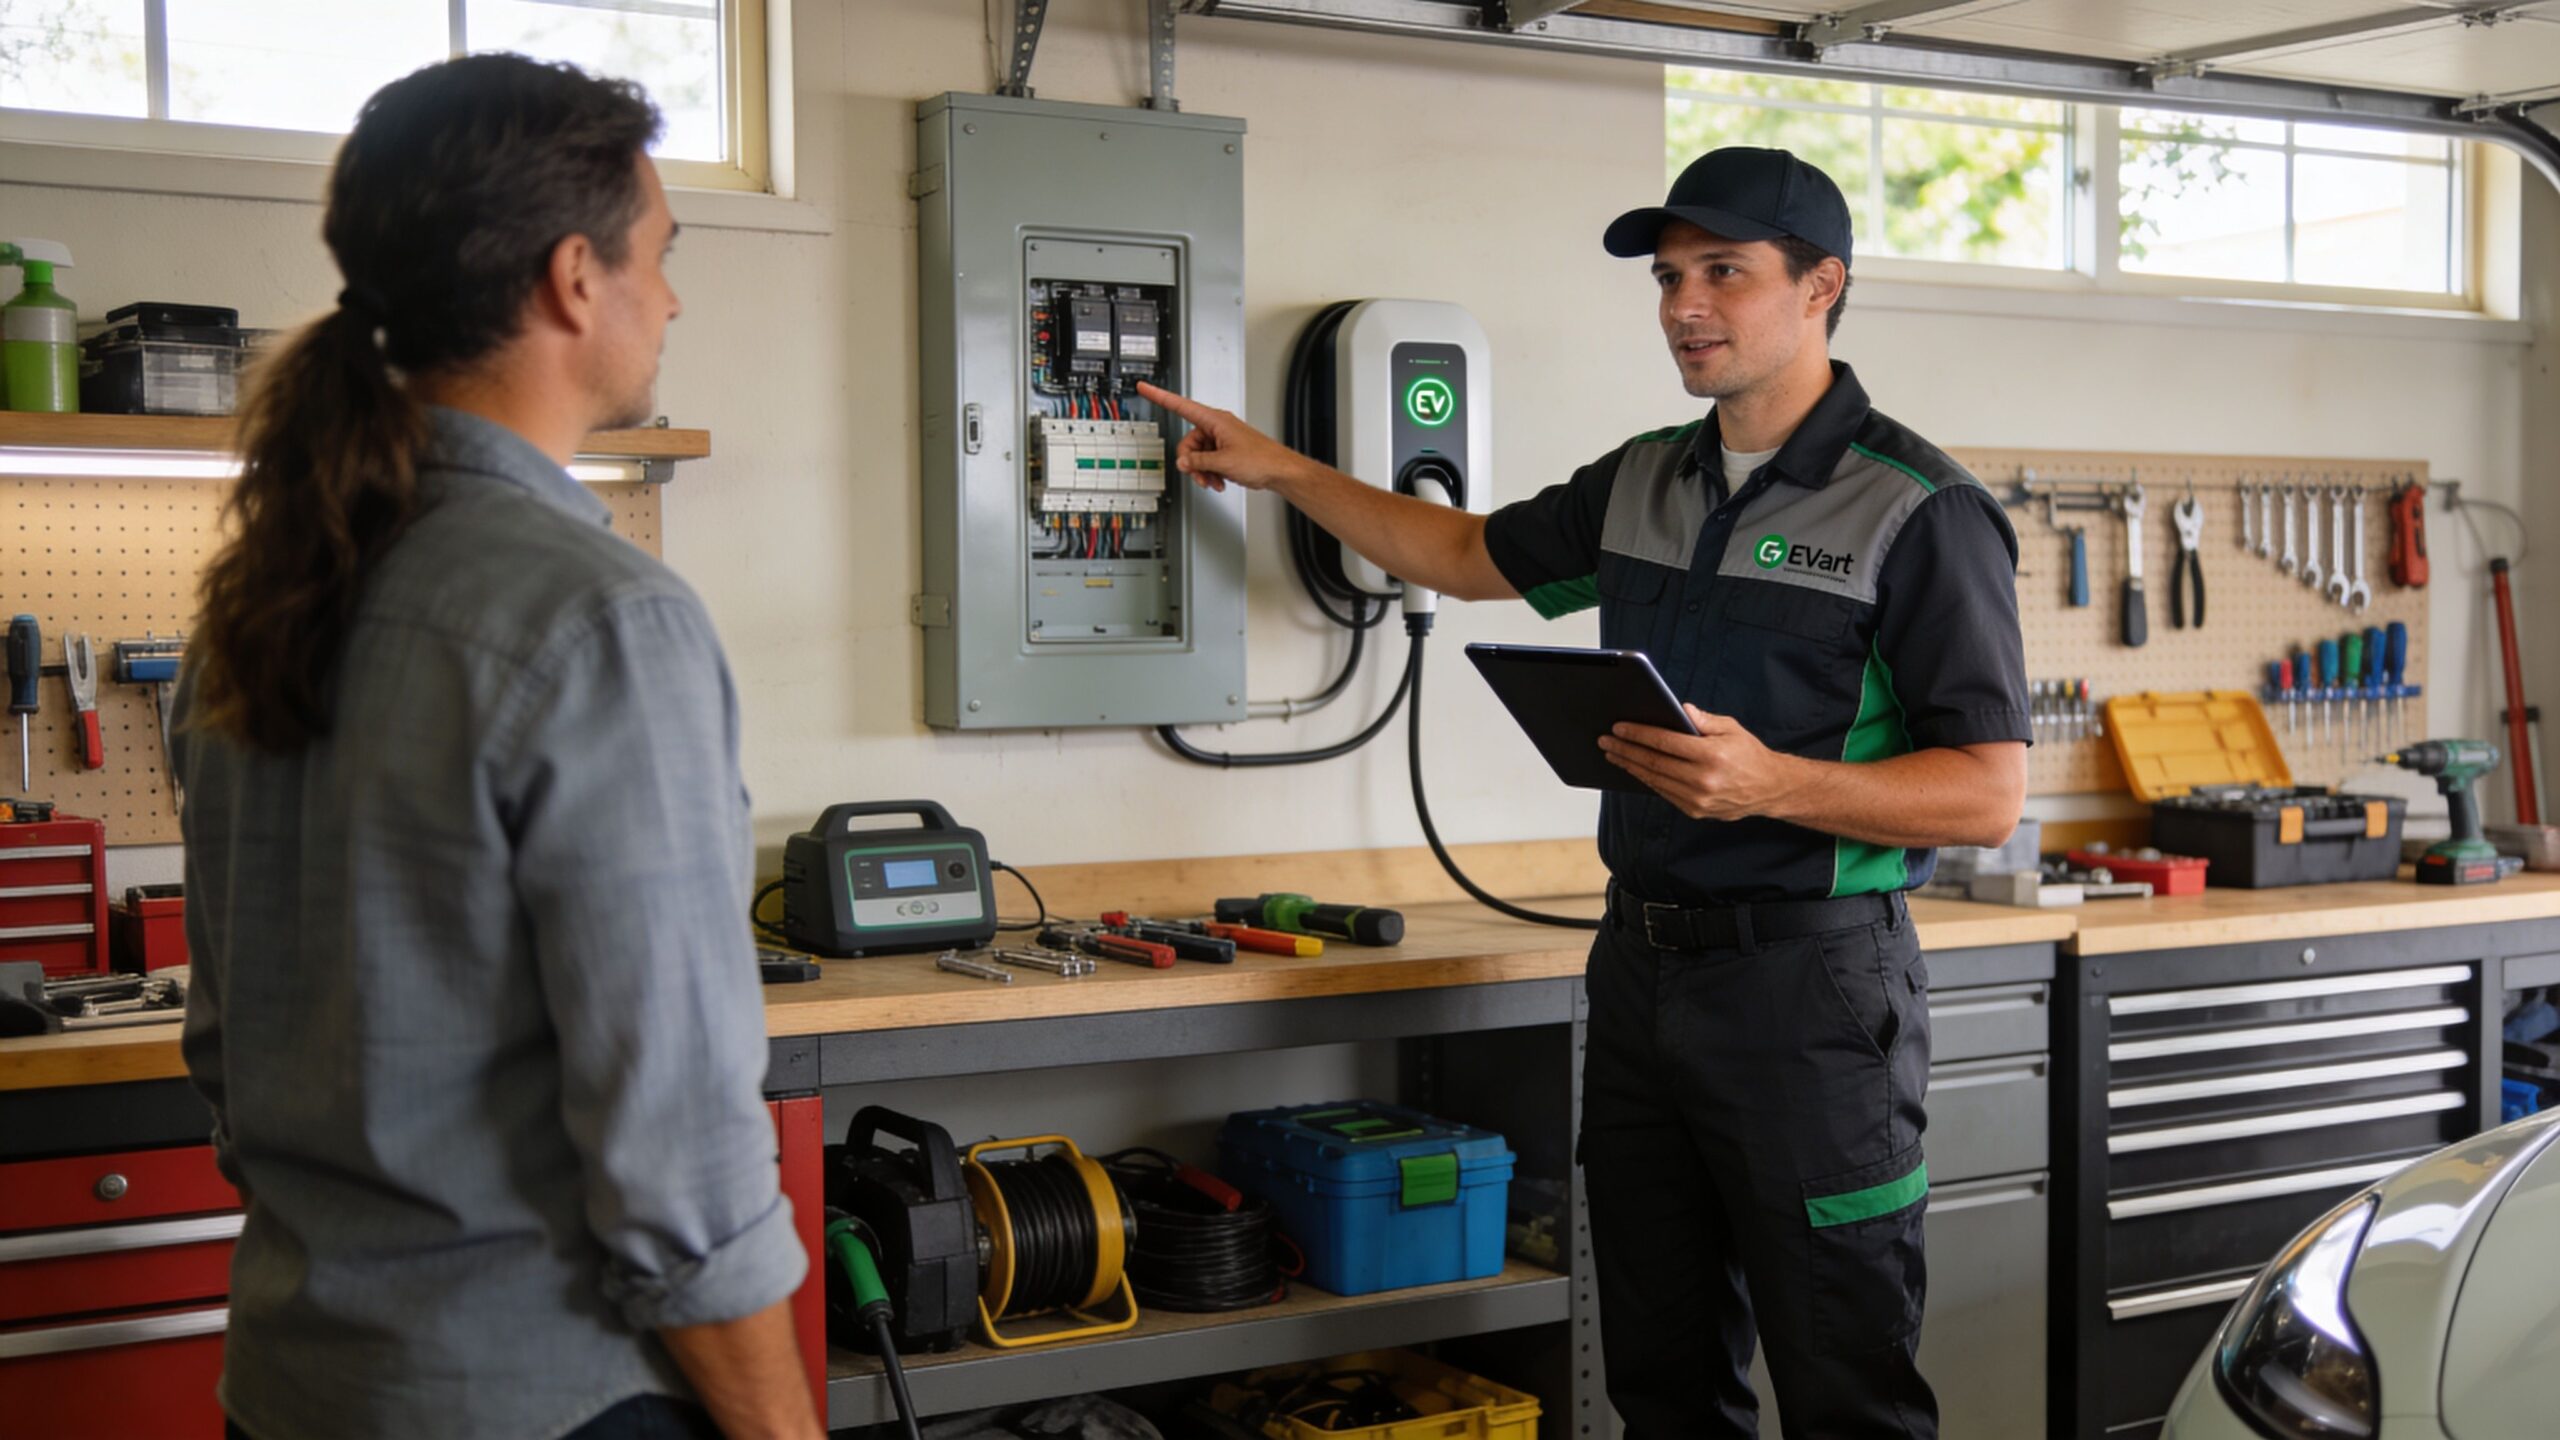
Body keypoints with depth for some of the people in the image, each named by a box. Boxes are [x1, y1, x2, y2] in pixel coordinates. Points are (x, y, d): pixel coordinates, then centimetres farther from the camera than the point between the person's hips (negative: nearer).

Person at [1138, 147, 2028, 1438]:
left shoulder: (1921, 512, -10)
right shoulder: (1643, 483, 12)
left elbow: (1988, 794, -14)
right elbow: (1470, 556, 28)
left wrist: (1774, 784, -27)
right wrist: (1283, 471, 22)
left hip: (1808, 983, -7)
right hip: (1641, 964, 7)